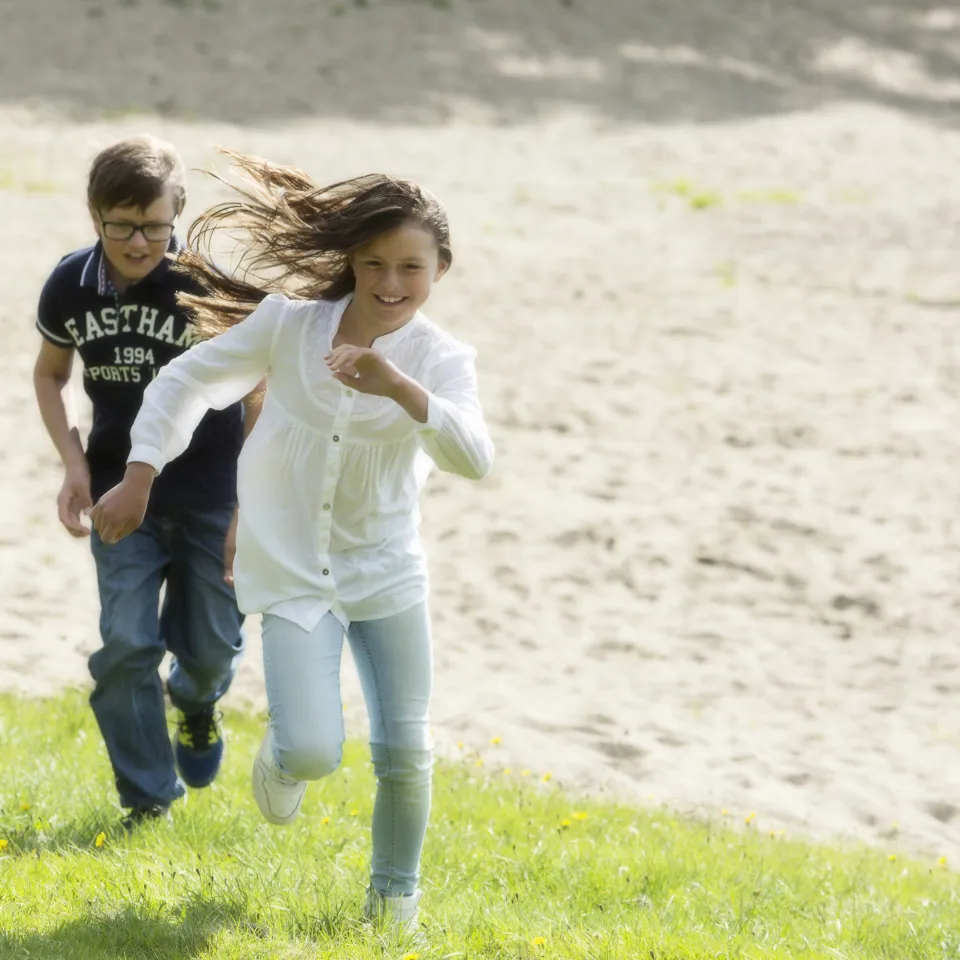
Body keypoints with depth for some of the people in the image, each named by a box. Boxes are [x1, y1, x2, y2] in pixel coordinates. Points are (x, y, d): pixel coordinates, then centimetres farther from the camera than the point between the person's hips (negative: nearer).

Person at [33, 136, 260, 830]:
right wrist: (74, 462, -4)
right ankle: (148, 797, 8)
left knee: (209, 646, 7)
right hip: (121, 492, 2)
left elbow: (259, 406, -10)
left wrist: (248, 511, -12)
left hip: (209, 493, -2)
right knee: (126, 644, -7)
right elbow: (51, 373, 11)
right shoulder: (72, 285, -8)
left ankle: (196, 702, 45)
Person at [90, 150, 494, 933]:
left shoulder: (441, 359, -11)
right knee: (313, 751, -14)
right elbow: (188, 381, 3)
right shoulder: (289, 323, -10)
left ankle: (395, 893, 30)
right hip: (292, 571, -1)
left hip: (385, 570, 1)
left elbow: (475, 457, -30)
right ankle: (282, 757, 25)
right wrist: (139, 477, -2)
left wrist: (400, 388, -45)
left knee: (406, 751, 2)